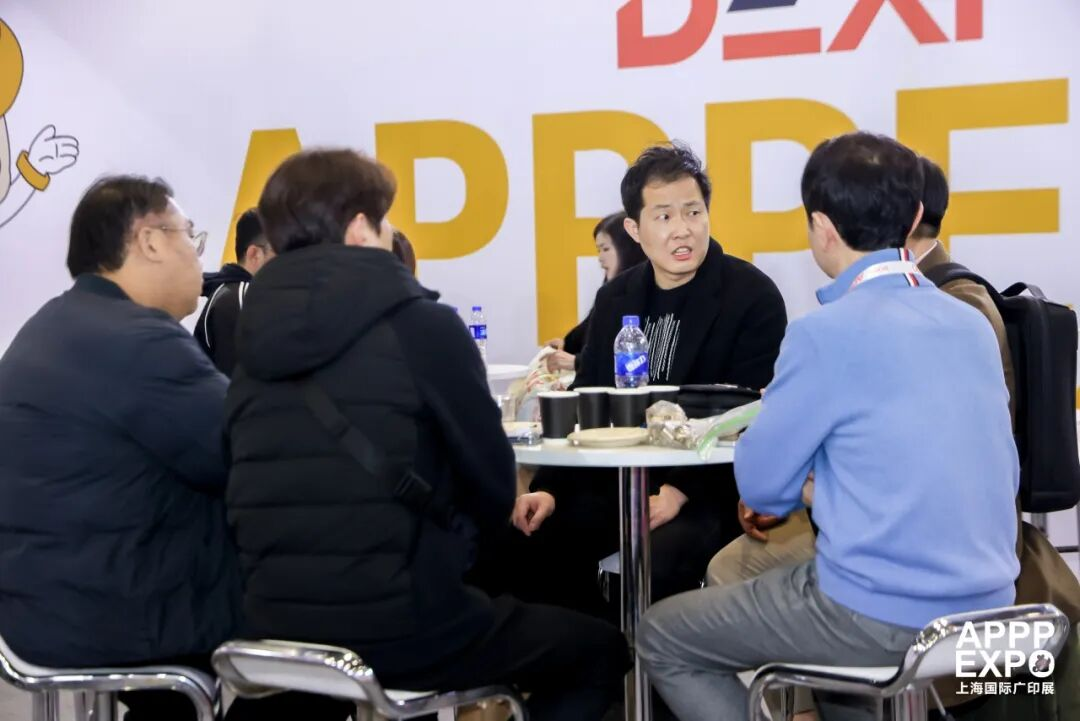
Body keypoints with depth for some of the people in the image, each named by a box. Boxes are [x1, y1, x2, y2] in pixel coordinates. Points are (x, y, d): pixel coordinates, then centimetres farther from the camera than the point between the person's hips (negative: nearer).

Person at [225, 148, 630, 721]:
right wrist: (458, 534, 17)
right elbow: (493, 485, -6)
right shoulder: (419, 322, -11)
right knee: (600, 651, 19)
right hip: (397, 623, -7)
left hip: (274, 624, 7)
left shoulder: (255, 334, 7)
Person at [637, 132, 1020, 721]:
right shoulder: (972, 323, 5)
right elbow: (1001, 477, 14)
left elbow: (761, 482, -7)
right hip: (984, 608, 7)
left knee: (662, 636, 11)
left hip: (883, 617, -7)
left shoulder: (827, 332, -15)